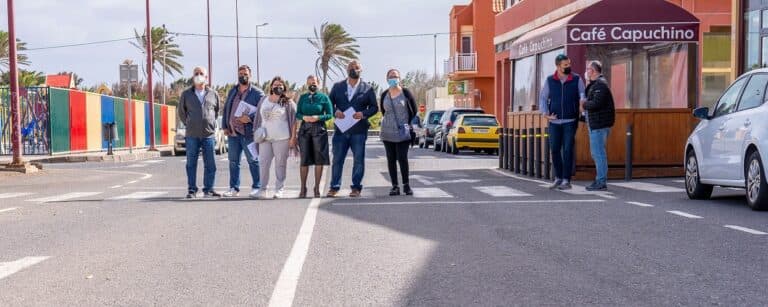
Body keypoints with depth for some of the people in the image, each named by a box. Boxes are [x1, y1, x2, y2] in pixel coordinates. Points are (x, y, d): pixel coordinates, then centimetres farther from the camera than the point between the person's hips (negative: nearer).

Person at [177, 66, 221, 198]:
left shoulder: (213, 94, 7)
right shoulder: (186, 94, 6)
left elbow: (217, 111, 20)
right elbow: (181, 112, 16)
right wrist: (189, 124, 14)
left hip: (209, 134, 0)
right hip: (192, 135, 0)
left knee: (210, 164, 1)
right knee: (191, 163, 2)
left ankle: (208, 189, 9)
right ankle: (191, 190, 8)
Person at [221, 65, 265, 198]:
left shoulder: (257, 93, -2)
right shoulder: (232, 92, 17)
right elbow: (226, 109, 20)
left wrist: (250, 118, -19)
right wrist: (225, 126, 10)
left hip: (248, 133, -6)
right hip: (232, 132, 6)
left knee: (253, 161, -1)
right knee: (233, 161, 8)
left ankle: (257, 187, 6)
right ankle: (234, 188, 15)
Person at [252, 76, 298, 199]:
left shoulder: (288, 102, 2)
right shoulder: (263, 100, 14)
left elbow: (293, 121, -1)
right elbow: (258, 119, 18)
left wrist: (293, 137, -7)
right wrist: (257, 133, 10)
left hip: (282, 138, -3)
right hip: (265, 138, 3)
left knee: (280, 165, 0)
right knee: (263, 163, 0)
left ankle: (279, 190, 6)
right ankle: (263, 189, 7)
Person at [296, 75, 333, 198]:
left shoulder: (324, 97, 3)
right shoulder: (303, 97, 11)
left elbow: (330, 114, 0)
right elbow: (297, 114, 10)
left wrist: (318, 117, -15)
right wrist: (304, 117, -11)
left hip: (319, 130, -2)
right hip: (304, 130, 2)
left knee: (319, 159, -1)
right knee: (304, 159, 2)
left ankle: (317, 188, 9)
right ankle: (303, 188, 10)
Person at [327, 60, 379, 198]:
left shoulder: (367, 88, 6)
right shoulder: (337, 87, 12)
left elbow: (374, 107, 6)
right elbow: (329, 103, 12)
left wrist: (363, 113, -12)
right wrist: (335, 111, -8)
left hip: (359, 130, -1)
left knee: (359, 159, 1)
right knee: (337, 159, 2)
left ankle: (356, 187, 8)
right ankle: (334, 187, 9)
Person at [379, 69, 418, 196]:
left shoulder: (405, 93, -3)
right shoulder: (384, 95, 5)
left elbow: (414, 110, 5)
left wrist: (407, 123, 5)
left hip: (403, 132, -3)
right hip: (387, 132, 3)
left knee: (402, 158, -8)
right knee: (391, 159, 3)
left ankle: (406, 185, 4)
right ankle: (395, 186, 9)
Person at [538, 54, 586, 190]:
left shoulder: (576, 79, 1)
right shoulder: (550, 80, 4)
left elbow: (582, 94, 2)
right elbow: (543, 98, 9)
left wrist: (582, 100, -22)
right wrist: (545, 113, -4)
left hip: (570, 121, -2)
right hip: (554, 121, 2)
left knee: (568, 150, -5)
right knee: (555, 149, 5)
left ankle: (566, 180, 1)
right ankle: (558, 178, 20)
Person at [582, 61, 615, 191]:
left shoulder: (600, 84, -14)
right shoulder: (595, 84, 19)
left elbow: (596, 103, -23)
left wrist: (584, 105, -8)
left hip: (600, 123, -11)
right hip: (595, 123, 11)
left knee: (598, 152, -9)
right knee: (596, 152, 14)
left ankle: (601, 182, -7)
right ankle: (600, 179, 20)